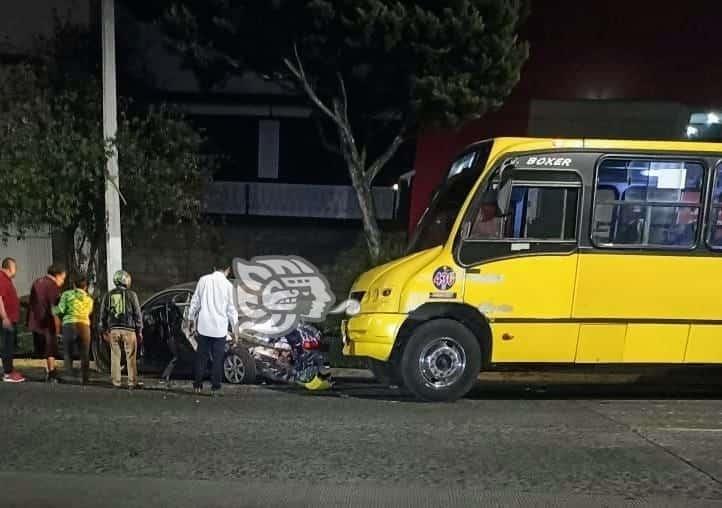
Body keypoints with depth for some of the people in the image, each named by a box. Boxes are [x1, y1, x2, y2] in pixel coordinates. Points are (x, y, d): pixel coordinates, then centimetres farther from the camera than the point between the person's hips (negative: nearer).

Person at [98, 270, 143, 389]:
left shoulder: (108, 296, 8)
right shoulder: (131, 294, -3)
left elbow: (103, 315, 12)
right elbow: (137, 314, -1)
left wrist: (103, 331, 20)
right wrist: (139, 330, 6)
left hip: (113, 330, 3)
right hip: (128, 330, -3)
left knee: (115, 357, 9)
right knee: (131, 357, 2)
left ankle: (116, 382, 12)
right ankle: (132, 382, 4)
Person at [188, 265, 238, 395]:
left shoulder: (204, 280, -1)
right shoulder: (227, 285, -8)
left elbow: (195, 301, 5)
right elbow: (231, 309, -4)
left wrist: (191, 318, 18)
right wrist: (235, 328, 6)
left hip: (204, 326, 2)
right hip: (220, 328, -2)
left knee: (201, 356, 13)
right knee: (217, 358, 7)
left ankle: (198, 385, 20)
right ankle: (215, 387, 11)